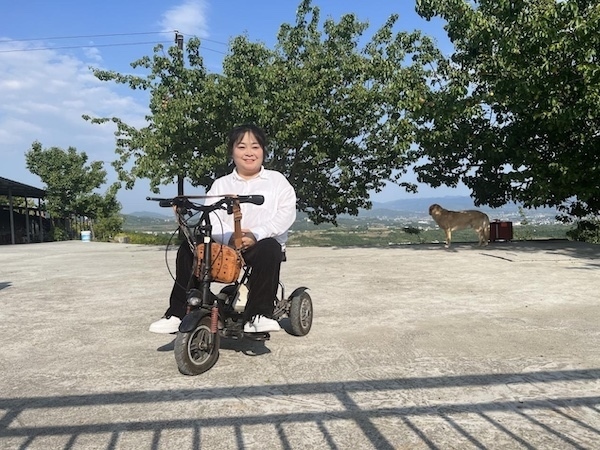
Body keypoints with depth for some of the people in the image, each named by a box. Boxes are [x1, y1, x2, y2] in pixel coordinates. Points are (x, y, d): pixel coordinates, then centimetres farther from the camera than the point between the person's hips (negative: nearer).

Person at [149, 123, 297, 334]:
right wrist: (229, 237, -21)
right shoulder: (221, 184, 17)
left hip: (261, 243, -2)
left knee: (269, 248, -36)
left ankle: (258, 315, -29)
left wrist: (256, 234, -20)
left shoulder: (277, 180, 12)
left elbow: (286, 214, -4)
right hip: (225, 244, 2)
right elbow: (210, 217, 1)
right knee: (188, 248, -20)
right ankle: (177, 313, -12)